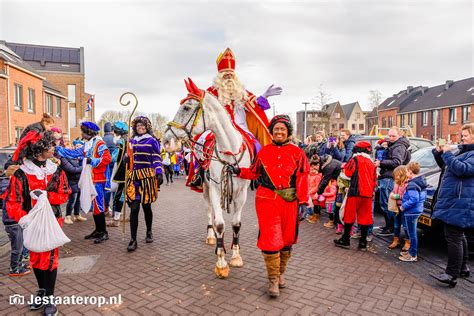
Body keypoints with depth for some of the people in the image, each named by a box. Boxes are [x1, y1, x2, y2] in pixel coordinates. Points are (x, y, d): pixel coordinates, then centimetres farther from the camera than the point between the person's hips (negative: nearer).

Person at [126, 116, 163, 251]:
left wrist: (159, 173, -16)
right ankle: (133, 240, -2)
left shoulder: (152, 141, 2)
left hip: (147, 176, -3)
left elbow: (157, 159, -4)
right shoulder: (132, 141, 16)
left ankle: (149, 232, 30)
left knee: (146, 206, 8)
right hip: (134, 176, 3)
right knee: (134, 208, -5)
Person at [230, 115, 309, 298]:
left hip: (289, 201, 1)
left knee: (286, 238, 13)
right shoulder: (264, 152, 6)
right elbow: (255, 173, 14)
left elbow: (302, 178, -1)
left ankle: (280, 273, 34)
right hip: (267, 199, 0)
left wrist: (303, 201, -7)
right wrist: (240, 171, -1)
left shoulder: (297, 153, 2)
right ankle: (273, 279, 13)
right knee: (270, 239, -3)